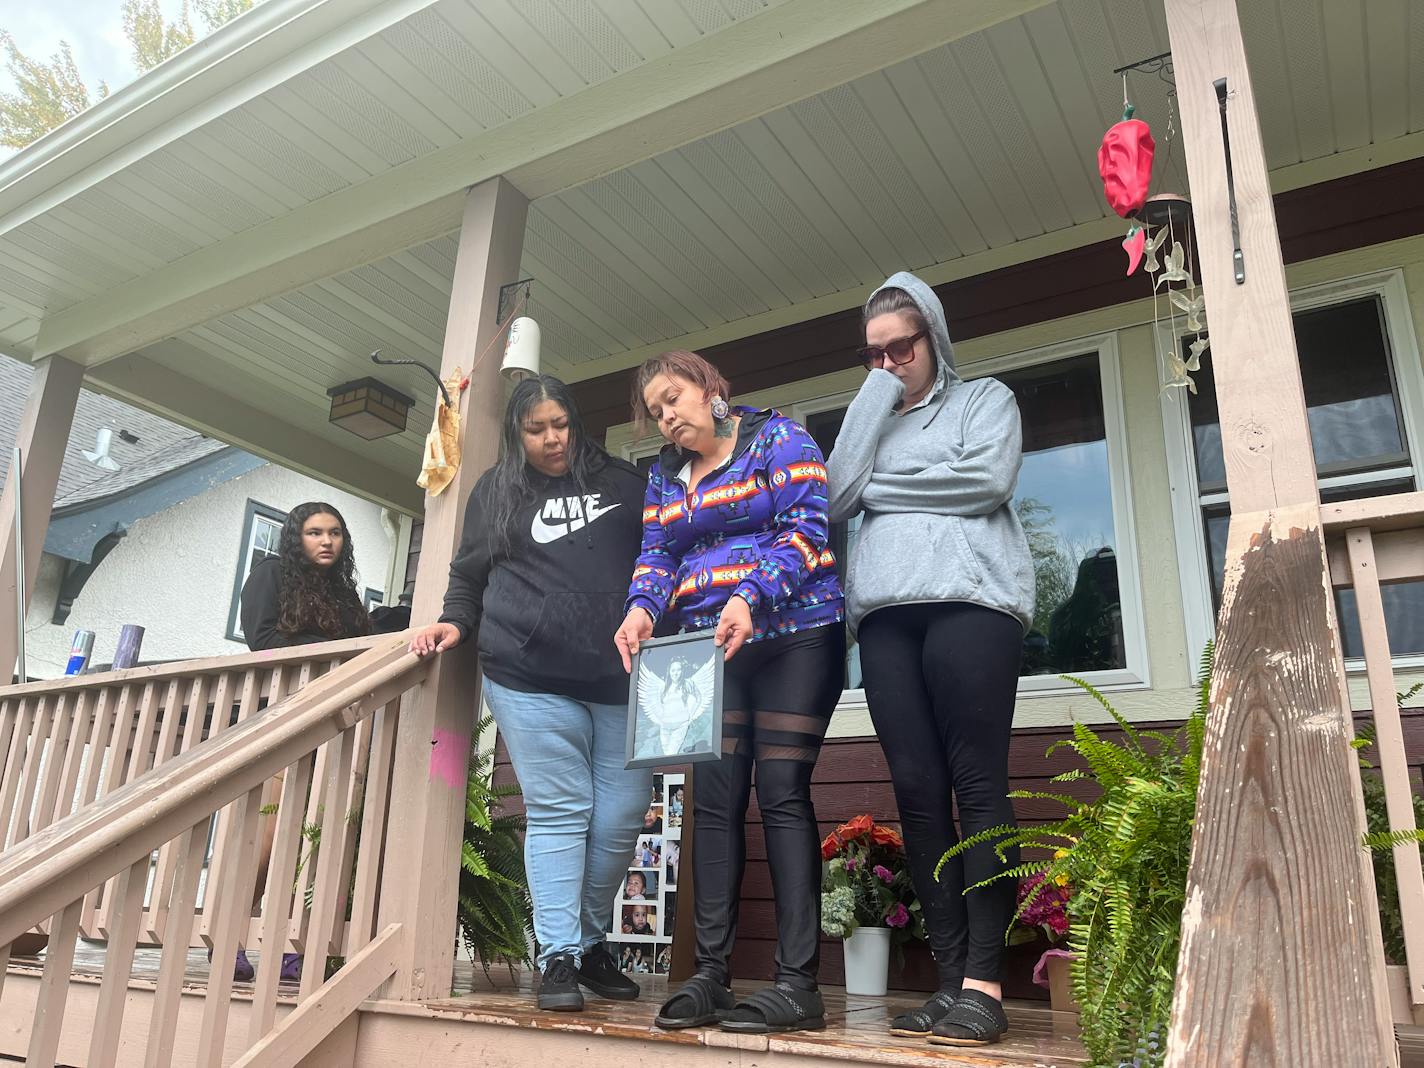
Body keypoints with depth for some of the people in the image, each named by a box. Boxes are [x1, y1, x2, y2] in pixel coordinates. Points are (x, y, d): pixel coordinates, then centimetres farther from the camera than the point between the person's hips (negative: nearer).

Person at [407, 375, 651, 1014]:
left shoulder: (620, 482, 16)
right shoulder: (497, 492, 15)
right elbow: (469, 576, 18)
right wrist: (455, 623, 2)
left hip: (621, 677, 2)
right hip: (531, 679, -1)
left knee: (622, 813, 2)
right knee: (559, 811, -4)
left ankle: (589, 940, 23)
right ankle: (558, 958, 7)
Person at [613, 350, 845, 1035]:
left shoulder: (778, 438, 1)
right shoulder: (663, 475, 18)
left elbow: (805, 527, -10)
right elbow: (656, 555, 10)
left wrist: (750, 598, -24)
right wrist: (642, 608, -13)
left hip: (792, 636, -5)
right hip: (706, 649, 5)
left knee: (782, 793, -9)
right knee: (714, 798, -1)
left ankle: (798, 982, -6)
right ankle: (710, 976, 2)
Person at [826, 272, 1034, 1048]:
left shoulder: (985, 399, 16)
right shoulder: (871, 421, 25)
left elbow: (988, 480, -4)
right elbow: (836, 498, 7)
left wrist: (883, 488, 4)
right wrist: (875, 397, 9)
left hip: (970, 600, -4)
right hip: (885, 612, 4)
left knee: (977, 786, -9)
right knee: (916, 789, -2)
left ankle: (984, 983, -6)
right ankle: (951, 978, 3)